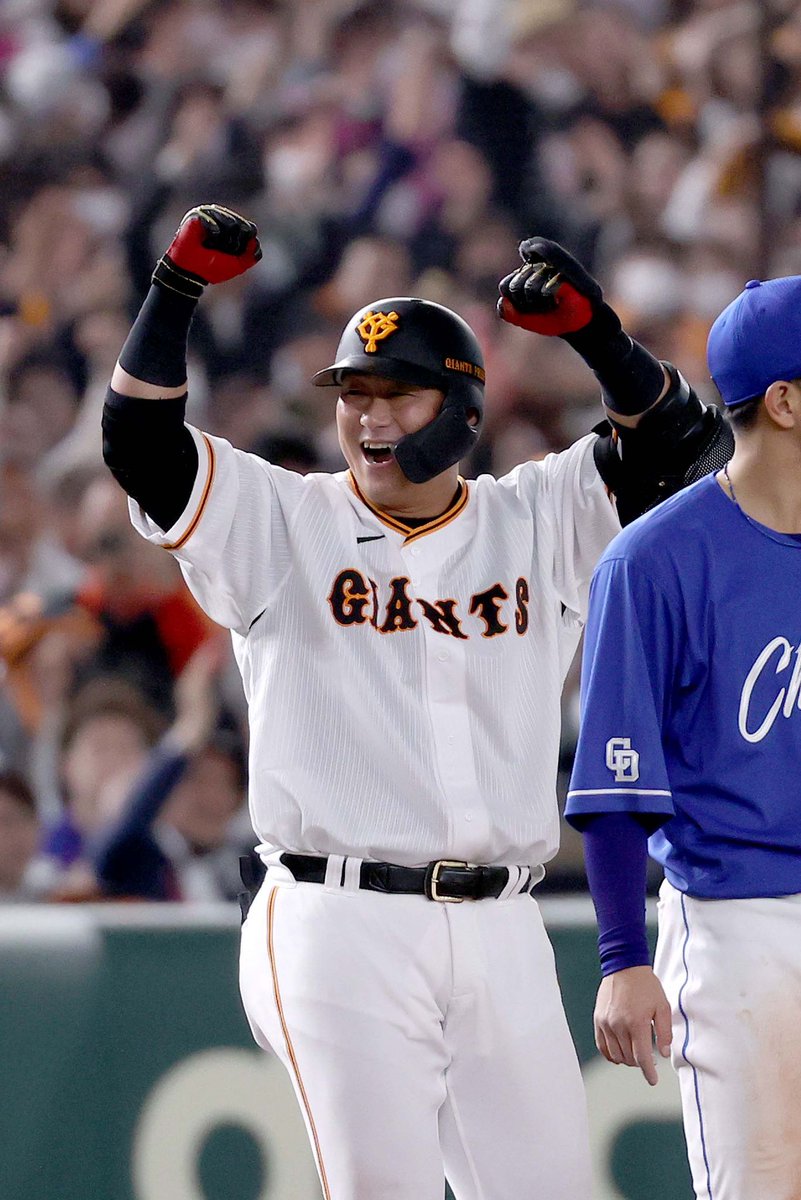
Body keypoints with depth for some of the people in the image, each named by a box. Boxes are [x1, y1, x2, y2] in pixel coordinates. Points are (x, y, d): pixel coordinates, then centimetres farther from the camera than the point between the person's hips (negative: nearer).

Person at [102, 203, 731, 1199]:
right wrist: (177, 286, -13)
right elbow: (139, 444, -4)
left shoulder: (538, 522, 13)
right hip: (339, 925, -3)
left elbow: (675, 437, 6)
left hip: (500, 932, 3)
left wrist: (590, 330, -9)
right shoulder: (281, 522, 7)